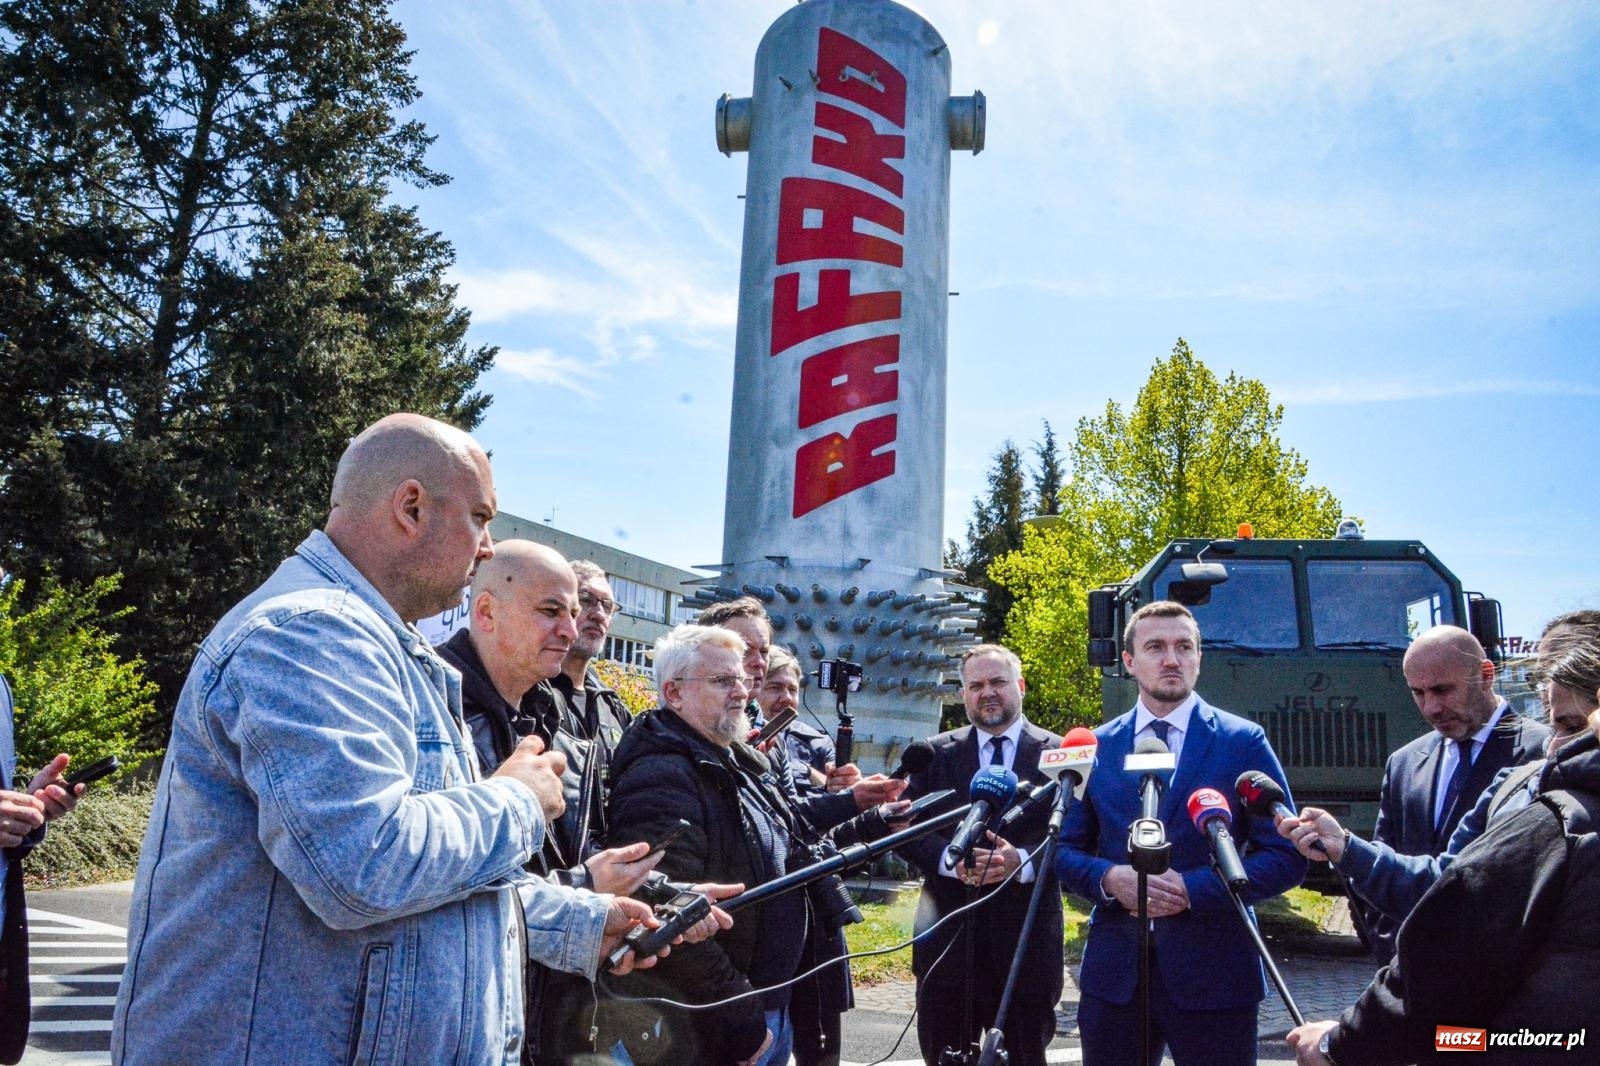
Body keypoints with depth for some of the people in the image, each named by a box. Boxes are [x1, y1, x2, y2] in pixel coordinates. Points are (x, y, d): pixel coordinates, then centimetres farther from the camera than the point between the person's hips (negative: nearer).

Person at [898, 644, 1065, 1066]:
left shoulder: (1057, 754, 0)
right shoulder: (936, 753, 6)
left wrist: (1022, 861, -22)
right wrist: (951, 859, -18)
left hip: (1026, 935, -1)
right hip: (948, 936, 2)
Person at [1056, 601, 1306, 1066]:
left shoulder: (1243, 741, -1)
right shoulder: (1095, 747, 6)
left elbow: (1286, 857, -4)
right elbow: (1066, 850, 10)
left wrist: (1192, 888, -15)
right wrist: (1109, 878, -12)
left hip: (1214, 974, -2)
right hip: (1113, 973, 2)